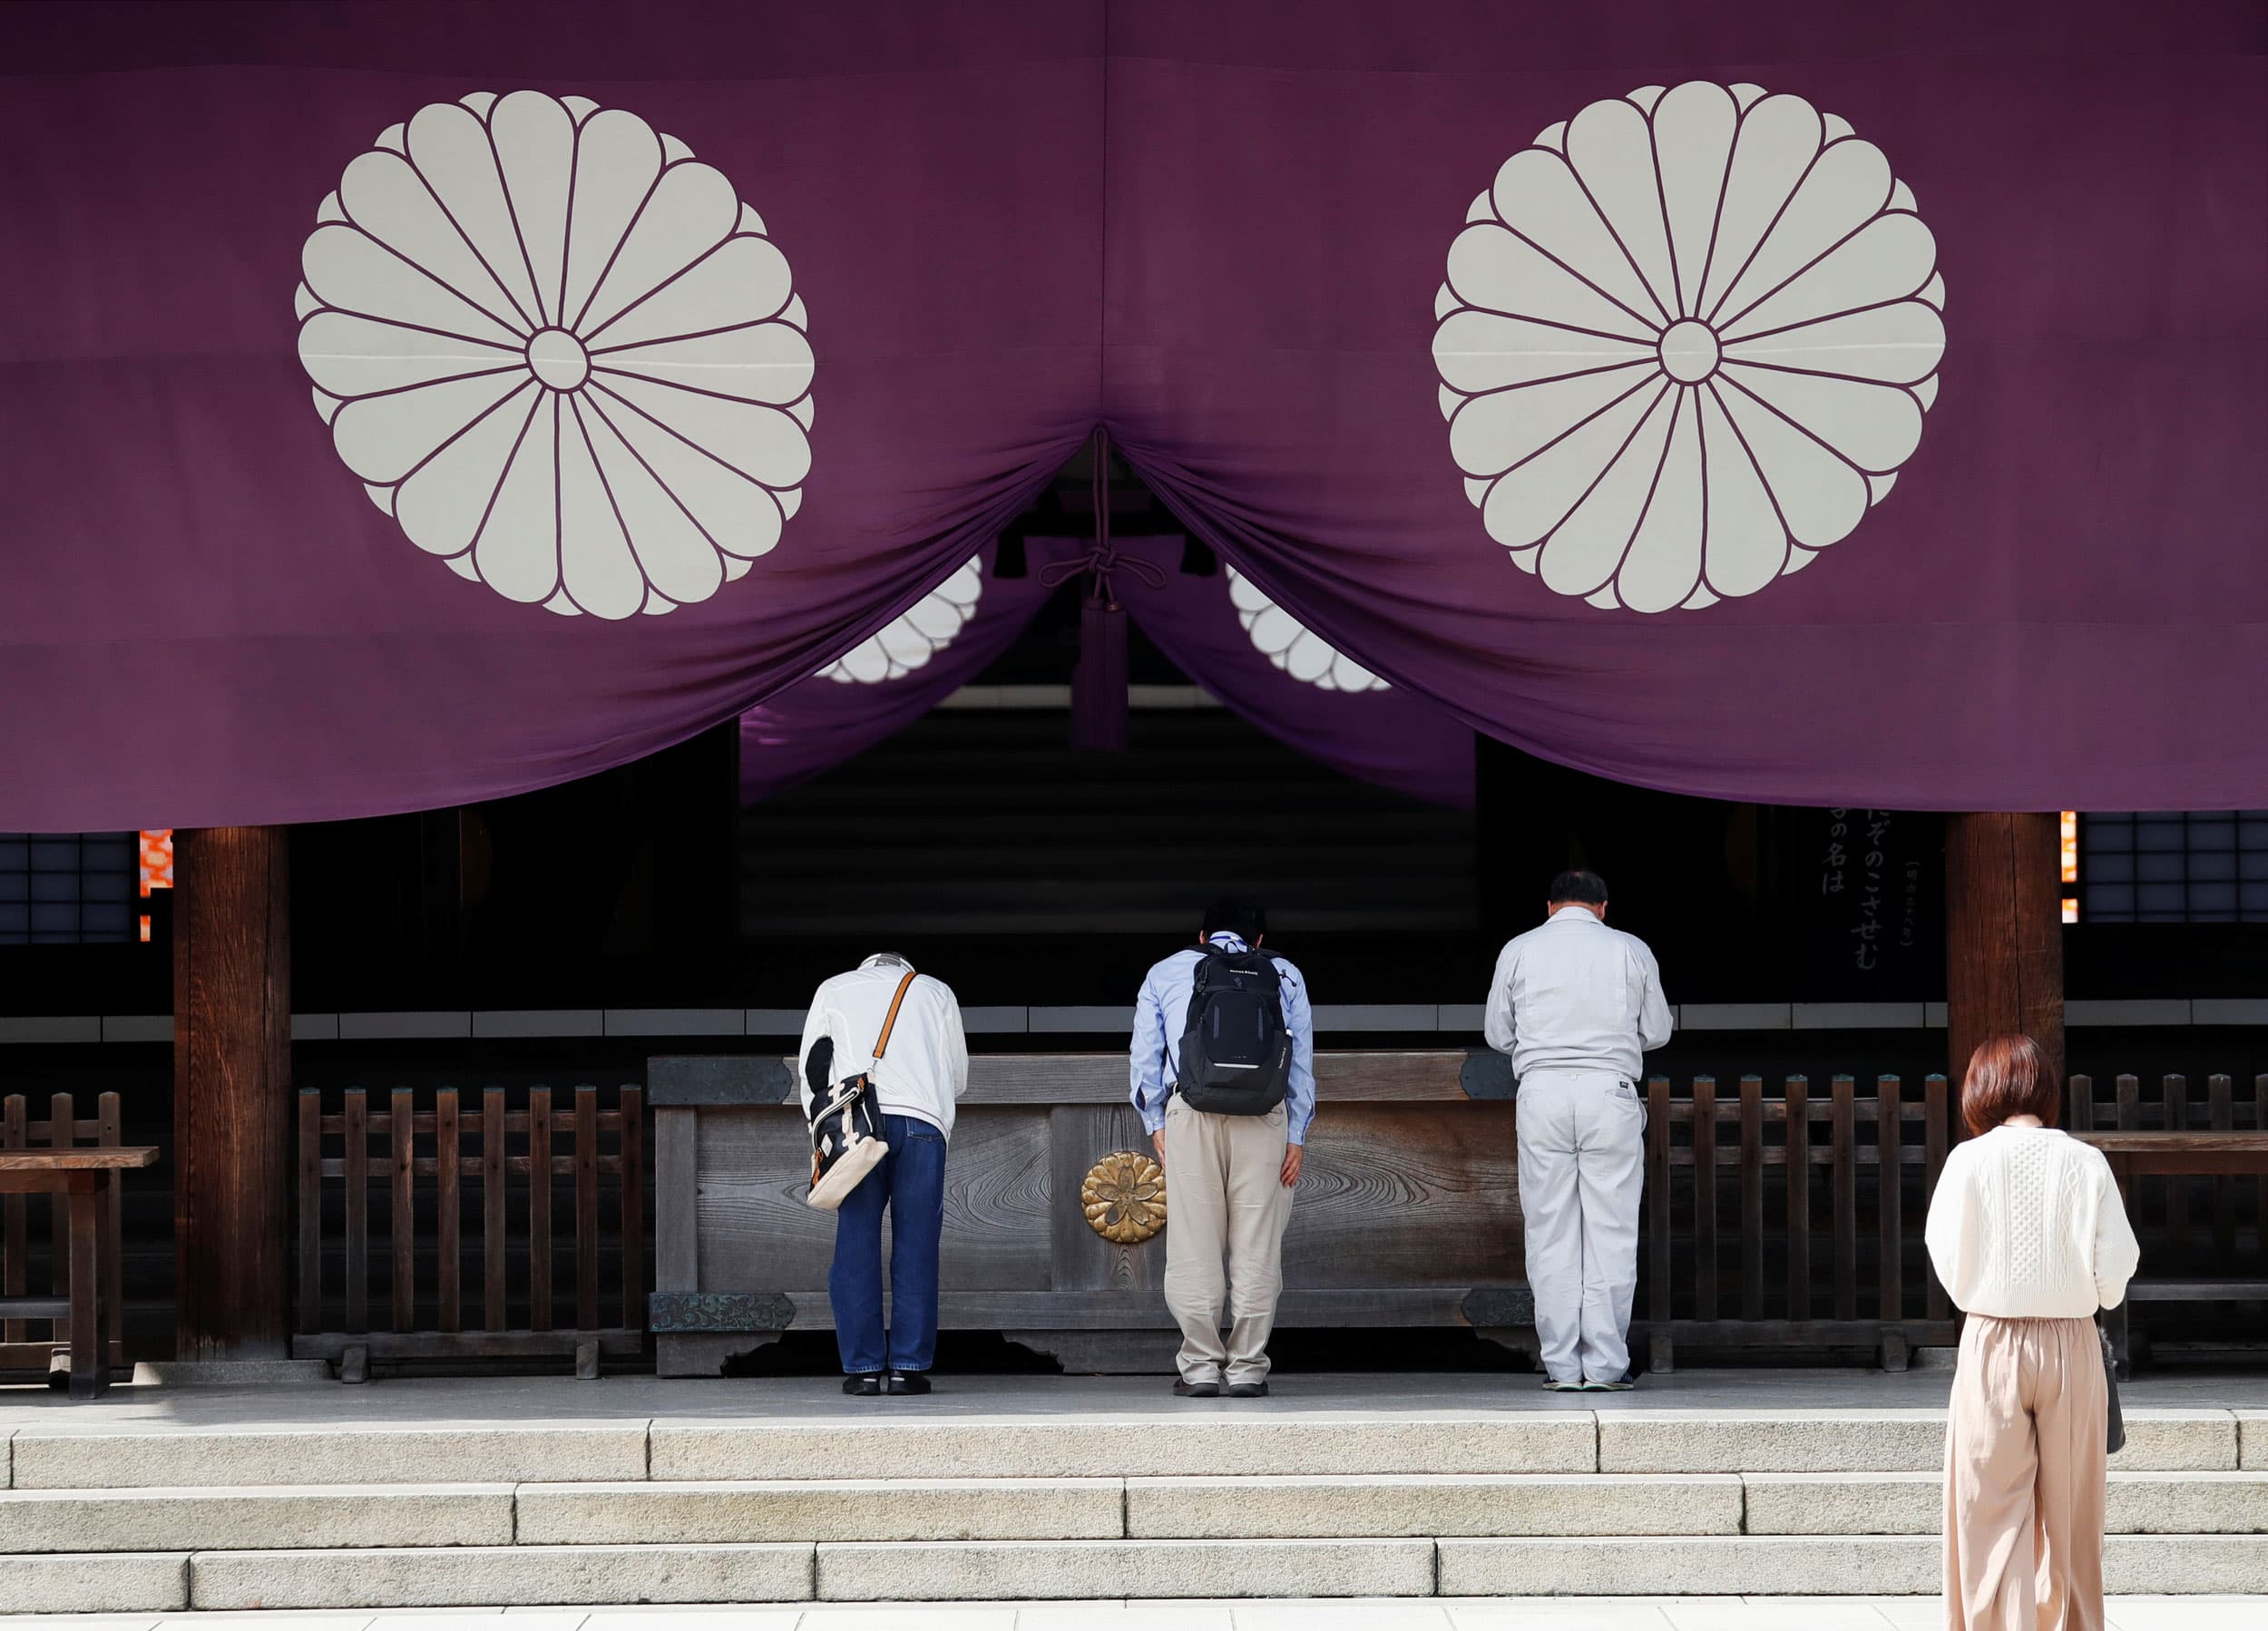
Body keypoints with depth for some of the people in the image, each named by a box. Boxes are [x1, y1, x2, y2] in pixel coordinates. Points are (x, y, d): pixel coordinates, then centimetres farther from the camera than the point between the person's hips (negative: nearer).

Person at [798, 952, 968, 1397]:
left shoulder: (835, 989, 25)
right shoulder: (937, 993, 25)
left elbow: (810, 1070, 21)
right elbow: (958, 1077, 27)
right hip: (923, 1120, 0)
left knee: (856, 1243, 1)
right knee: (915, 1246, 2)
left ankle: (862, 1367, -2)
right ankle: (909, 1366, -1)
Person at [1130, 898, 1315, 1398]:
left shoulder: (1166, 972, 20)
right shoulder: (1285, 976, 19)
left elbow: (1144, 1056, 14)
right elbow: (1302, 1061, 14)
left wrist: (1156, 1124, 15)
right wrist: (1297, 1136, 13)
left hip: (1190, 1113, 0)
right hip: (1266, 1116, 0)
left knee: (1194, 1244, 2)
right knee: (1257, 1244, 3)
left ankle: (1201, 1368, 1)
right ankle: (1247, 1368, 2)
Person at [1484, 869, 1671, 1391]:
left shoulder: (1520, 951, 7)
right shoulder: (1631, 951, 6)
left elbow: (1498, 1034, 11)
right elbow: (1657, 1032, 13)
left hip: (1542, 1093, 1)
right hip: (1610, 1092, -1)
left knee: (1551, 1233, 3)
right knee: (1610, 1231, 2)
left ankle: (1561, 1366, 1)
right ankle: (1605, 1364, -1)